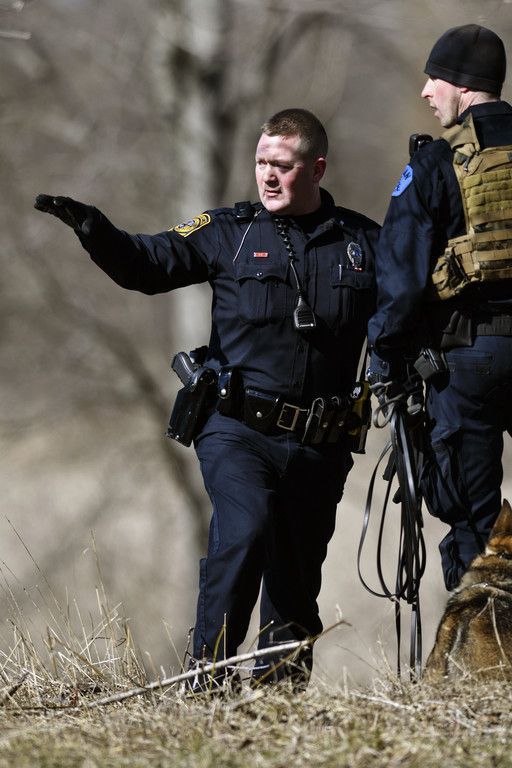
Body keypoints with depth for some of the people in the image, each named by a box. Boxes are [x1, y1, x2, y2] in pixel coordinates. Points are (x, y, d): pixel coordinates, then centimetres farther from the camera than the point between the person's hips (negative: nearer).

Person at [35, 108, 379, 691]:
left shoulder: (364, 243, 8)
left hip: (318, 446, 2)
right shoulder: (231, 232, 4)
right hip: (237, 430, -2)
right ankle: (210, 673, -18)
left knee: (297, 577, 8)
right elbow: (148, 263, -4)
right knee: (245, 528, -25)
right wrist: (91, 228, -20)